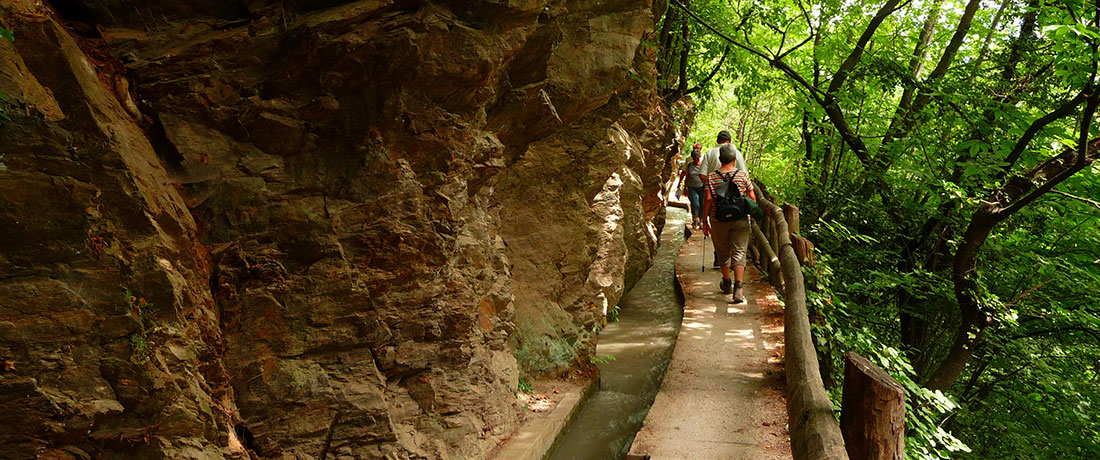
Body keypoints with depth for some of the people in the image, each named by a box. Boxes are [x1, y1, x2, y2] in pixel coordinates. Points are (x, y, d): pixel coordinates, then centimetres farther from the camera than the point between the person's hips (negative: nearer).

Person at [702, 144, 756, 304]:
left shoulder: (711, 177, -3)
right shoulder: (743, 175, -2)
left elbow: (708, 199, -8)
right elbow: (752, 197, 0)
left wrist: (705, 221, -1)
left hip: (719, 221, 1)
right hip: (740, 220, -1)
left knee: (723, 252, 17)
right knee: (739, 253, 0)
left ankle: (726, 283, 35)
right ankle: (738, 288, -15)